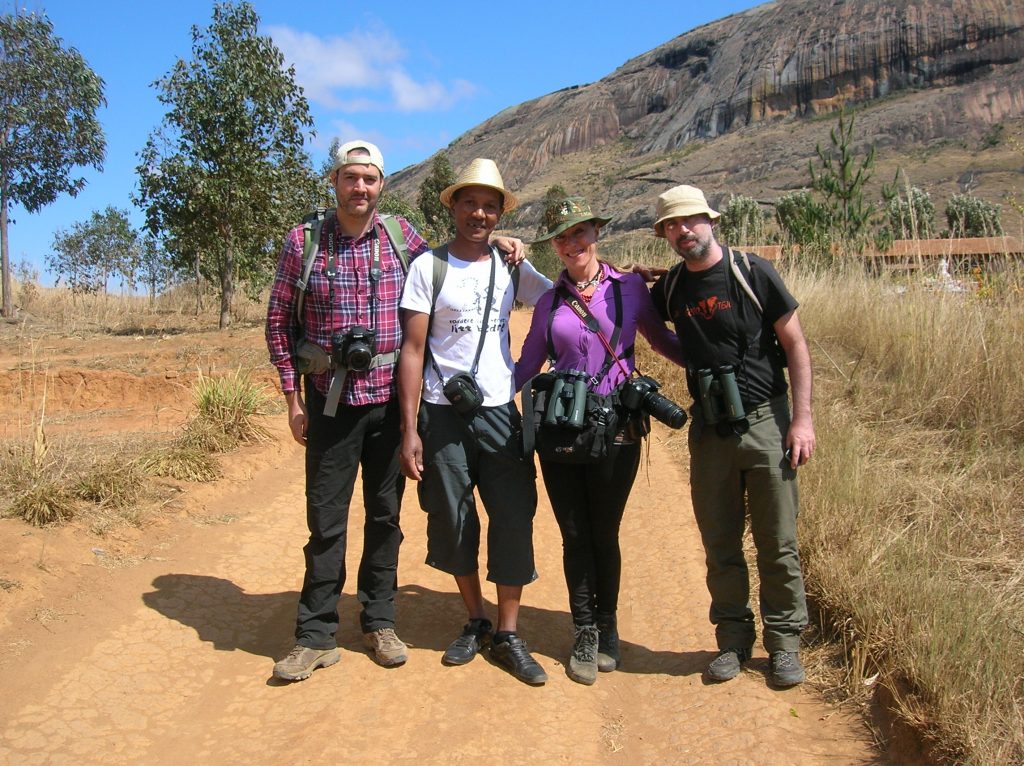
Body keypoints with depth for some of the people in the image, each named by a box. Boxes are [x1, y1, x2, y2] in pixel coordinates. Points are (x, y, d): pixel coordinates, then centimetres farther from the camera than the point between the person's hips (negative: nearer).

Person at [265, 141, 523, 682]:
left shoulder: (400, 235, 3)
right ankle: (316, 635, 16)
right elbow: (278, 322, 3)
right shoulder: (303, 243, -2)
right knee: (326, 519, 4)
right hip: (331, 401, -1)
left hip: (390, 399, 2)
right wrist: (293, 398, 0)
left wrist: (490, 239, 4)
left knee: (385, 514, 11)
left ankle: (379, 621, 27)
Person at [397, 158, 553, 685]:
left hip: (499, 412, 2)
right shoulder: (429, 267, -1)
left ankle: (508, 636, 14)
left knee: (514, 521, 0)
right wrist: (409, 430, -9)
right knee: (452, 523, 7)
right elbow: (412, 350, -5)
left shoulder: (512, 268, 8)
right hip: (442, 416, -2)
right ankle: (475, 622, 28)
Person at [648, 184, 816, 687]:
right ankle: (734, 638, 24)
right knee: (720, 545, 10)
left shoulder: (752, 273, -6)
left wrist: (802, 418, -10)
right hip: (709, 431, 4)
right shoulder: (670, 286, 5)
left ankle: (784, 642, 19)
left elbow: (795, 344, -4)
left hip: (765, 423, -3)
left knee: (777, 543, 4)